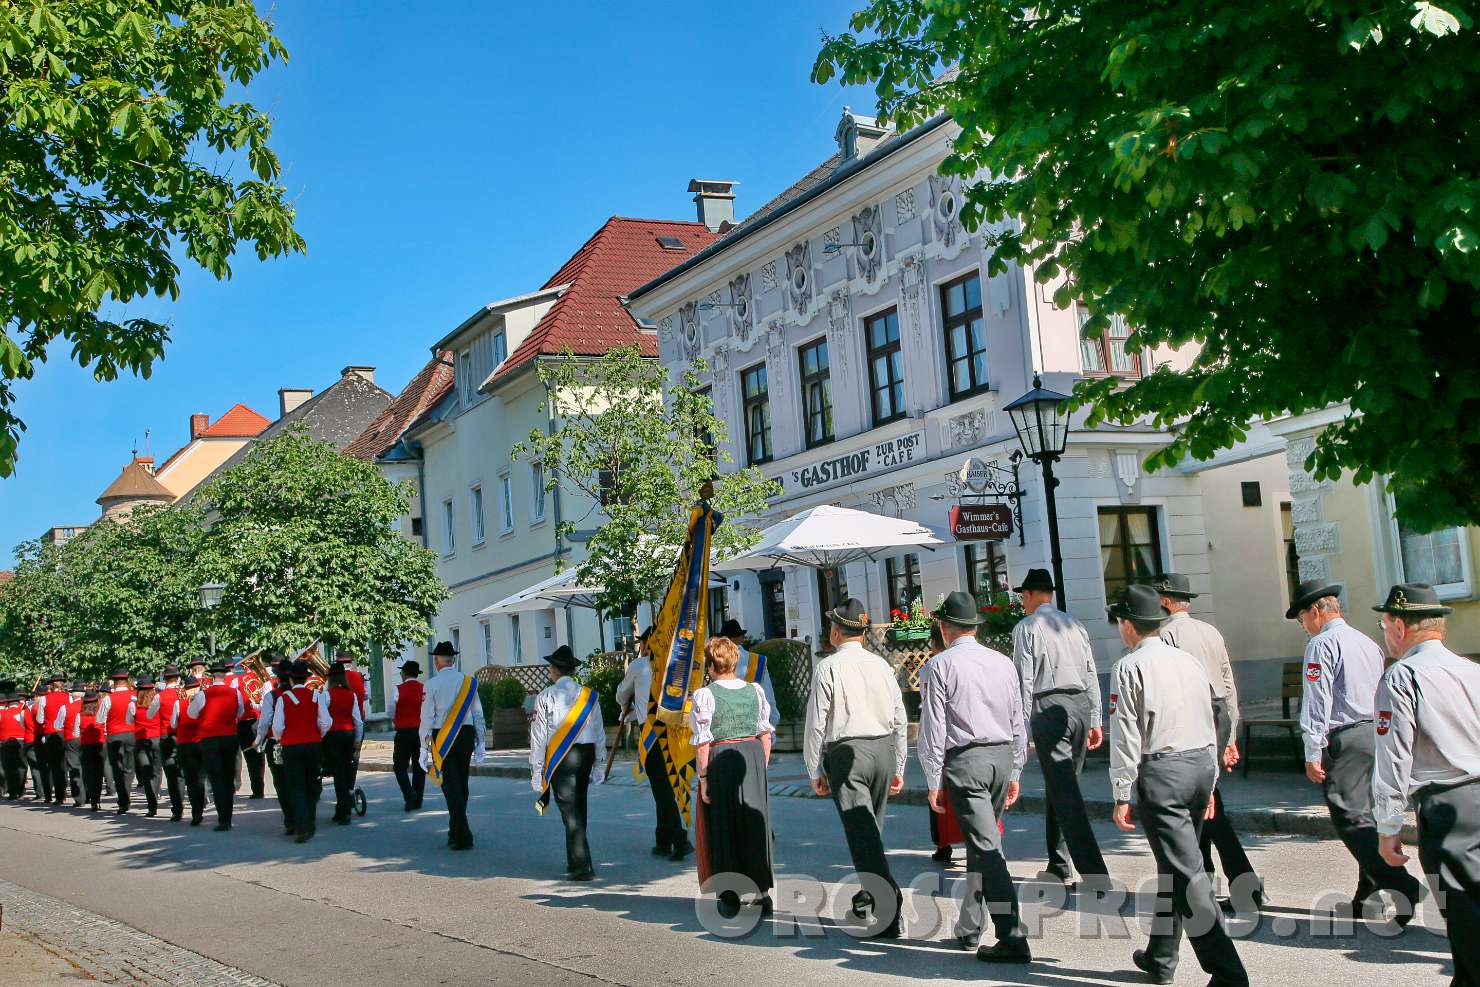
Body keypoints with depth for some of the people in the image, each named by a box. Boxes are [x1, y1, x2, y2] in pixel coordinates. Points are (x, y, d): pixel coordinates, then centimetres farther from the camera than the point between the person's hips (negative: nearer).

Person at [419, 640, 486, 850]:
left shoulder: (432, 684, -7)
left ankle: (462, 837, -9)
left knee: (451, 786, -3)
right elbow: (478, 714, 7)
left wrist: (424, 747, -1)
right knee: (461, 785, 15)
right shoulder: (468, 681, 4)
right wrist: (480, 743, 15)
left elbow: (427, 718, -7)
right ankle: (456, 832, 24)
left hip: (442, 738, -4)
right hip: (466, 735, 4)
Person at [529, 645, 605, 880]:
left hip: (560, 756, -5)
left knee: (570, 810, -3)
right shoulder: (589, 695, 8)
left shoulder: (546, 696, -5)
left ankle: (582, 866, -8)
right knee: (579, 808, 16)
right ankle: (575, 861, 24)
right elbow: (600, 733, 10)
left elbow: (538, 737, -6)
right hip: (586, 754, 5)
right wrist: (599, 766, 18)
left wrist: (536, 771, -1)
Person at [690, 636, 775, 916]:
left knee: (723, 827, 8)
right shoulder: (755, 690, 3)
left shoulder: (704, 696, -10)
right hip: (753, 756, 4)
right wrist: (761, 767, 13)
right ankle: (762, 892, 13)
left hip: (720, 760, -3)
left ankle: (729, 896, 13)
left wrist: (703, 778, -7)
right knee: (754, 823, 12)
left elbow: (702, 744, -12)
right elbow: (766, 734, 5)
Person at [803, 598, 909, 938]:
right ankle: (869, 898, 33)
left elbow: (816, 723, -6)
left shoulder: (828, 667, -6)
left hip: (846, 753, -5)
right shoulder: (881, 665, 8)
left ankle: (890, 913, -15)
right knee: (872, 829, 20)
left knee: (862, 834, -7)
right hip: (884, 749, 5)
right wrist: (898, 767, 19)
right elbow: (900, 719, 11)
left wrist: (815, 770, 2)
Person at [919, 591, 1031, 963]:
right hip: (1003, 757, 6)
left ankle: (1013, 938, -13)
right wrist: (1014, 773, 19)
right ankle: (969, 927, 26)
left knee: (987, 847, -8)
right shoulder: (1004, 663, 8)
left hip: (964, 761, -6)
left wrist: (934, 781, -2)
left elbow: (933, 728, -8)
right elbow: (1018, 723, 12)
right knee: (981, 840, 18)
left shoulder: (940, 666, -6)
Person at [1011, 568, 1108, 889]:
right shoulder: (1074, 624, 15)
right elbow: (1091, 674, 13)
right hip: (1081, 704, 7)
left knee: (1065, 793, -8)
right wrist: (1094, 720, 16)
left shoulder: (1027, 627, -2)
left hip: (1049, 707, -7)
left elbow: (1025, 680, -7)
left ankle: (1095, 875, -17)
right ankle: (1059, 867, 24)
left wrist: (1022, 727, -5)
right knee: (1061, 786, 17)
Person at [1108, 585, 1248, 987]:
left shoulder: (1129, 667, -8)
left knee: (1186, 871, -7)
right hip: (1202, 763, 7)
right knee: (1174, 864, 18)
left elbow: (1126, 735, -11)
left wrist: (1122, 795, -7)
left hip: (1161, 772, -7)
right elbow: (1209, 723, 16)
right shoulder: (1190, 661, 12)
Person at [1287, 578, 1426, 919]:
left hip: (1345, 740, -9)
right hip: (1377, 734, 9)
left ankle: (1403, 887, -20)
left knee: (1352, 818, -9)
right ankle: (1369, 897, 19)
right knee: (1369, 815, 14)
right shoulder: (1369, 643, 17)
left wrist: (1313, 753, -15)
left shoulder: (1322, 644, -9)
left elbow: (1316, 702, -15)